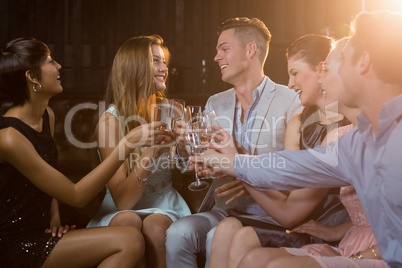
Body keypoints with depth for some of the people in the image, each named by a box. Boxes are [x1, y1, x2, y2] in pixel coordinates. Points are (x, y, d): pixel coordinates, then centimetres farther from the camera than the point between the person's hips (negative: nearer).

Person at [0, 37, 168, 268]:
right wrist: (128, 144, -24)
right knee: (129, 241, -19)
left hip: (40, 230, 8)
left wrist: (54, 214, 2)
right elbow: (76, 196, -21)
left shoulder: (47, 116, 7)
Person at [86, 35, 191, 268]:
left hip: (164, 207, 2)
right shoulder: (111, 120, -7)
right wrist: (151, 151, -27)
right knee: (127, 221, -34)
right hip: (120, 211, -2)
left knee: (155, 226, -30)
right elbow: (122, 200, -14)